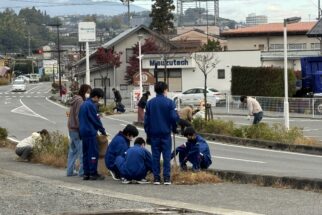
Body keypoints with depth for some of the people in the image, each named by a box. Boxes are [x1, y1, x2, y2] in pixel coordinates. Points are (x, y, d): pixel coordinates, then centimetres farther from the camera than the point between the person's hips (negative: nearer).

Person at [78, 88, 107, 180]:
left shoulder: (84, 104, 15)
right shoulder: (91, 105, -13)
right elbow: (96, 120, -12)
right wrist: (103, 131, -2)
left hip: (83, 131, 10)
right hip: (90, 132, -10)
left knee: (86, 153, 10)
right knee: (93, 152, -6)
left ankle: (86, 173, 11)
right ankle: (93, 173, -6)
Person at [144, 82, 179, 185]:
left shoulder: (150, 103, 4)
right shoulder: (169, 102, -7)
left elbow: (146, 119, 6)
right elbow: (174, 117, -10)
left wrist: (148, 133, 14)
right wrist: (174, 129, 7)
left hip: (154, 133, 3)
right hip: (166, 133, -3)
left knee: (155, 156, 6)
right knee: (167, 155, 2)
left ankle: (156, 178, 5)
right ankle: (166, 178, -2)